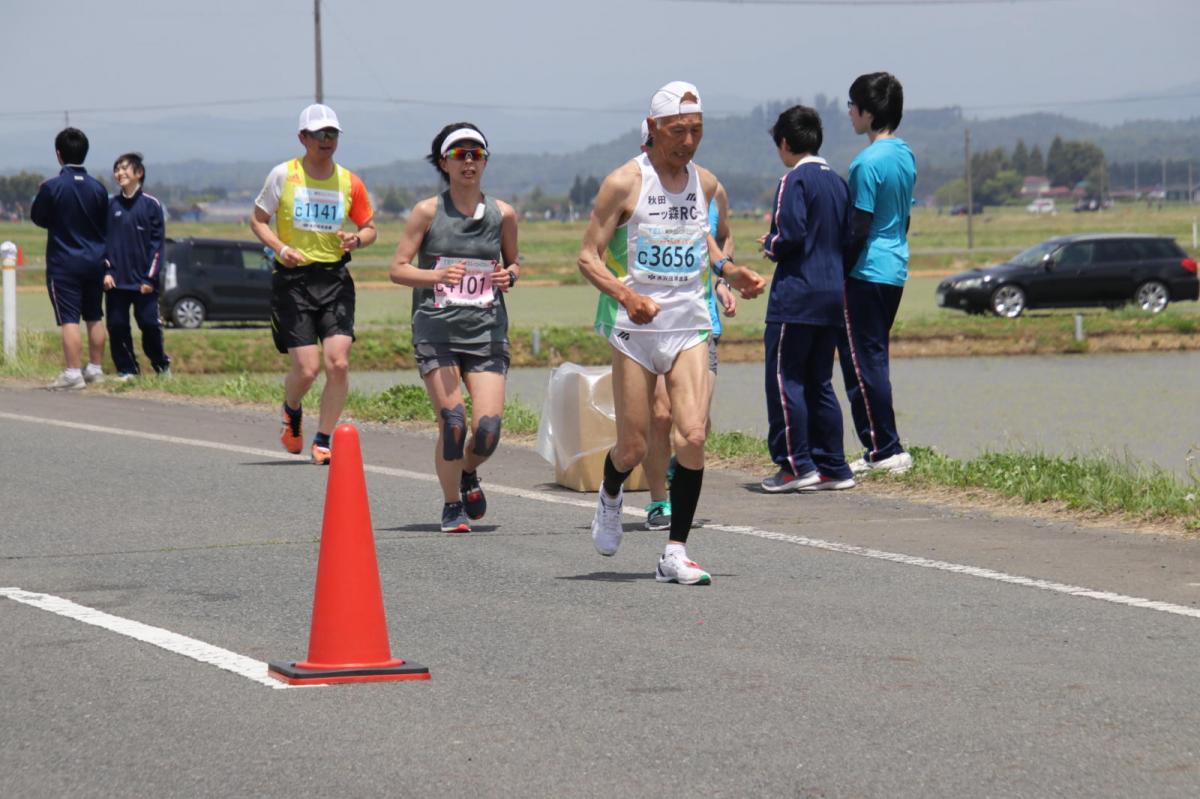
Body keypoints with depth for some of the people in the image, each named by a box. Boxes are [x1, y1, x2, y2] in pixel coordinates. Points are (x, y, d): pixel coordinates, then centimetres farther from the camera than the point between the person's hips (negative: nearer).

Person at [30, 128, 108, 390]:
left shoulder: (51, 188, -14)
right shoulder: (98, 188, 0)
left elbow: (37, 217, 0)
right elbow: (105, 224, 8)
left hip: (64, 262, -5)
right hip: (95, 261, 5)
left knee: (69, 320, -7)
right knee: (94, 318, 15)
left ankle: (73, 373, -12)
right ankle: (95, 369, 21)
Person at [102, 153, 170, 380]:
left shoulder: (151, 205, -1)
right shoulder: (110, 205, 7)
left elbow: (157, 242, -1)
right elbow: (103, 240, 10)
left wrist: (150, 277, -7)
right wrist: (107, 271, -1)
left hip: (143, 281, -3)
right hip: (116, 281, 3)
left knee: (150, 324, -2)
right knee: (117, 326, 1)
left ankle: (161, 365, 16)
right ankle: (126, 369, 11)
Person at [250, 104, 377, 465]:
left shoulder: (349, 182, 5)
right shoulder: (283, 175, -2)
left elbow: (370, 228, 16)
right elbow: (258, 220, 5)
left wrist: (357, 240, -8)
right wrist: (281, 248, -13)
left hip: (335, 278, 2)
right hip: (292, 278, -2)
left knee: (338, 363, -10)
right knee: (307, 368, -8)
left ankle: (323, 442, 5)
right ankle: (292, 412, 27)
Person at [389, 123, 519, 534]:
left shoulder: (502, 214, 6)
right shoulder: (428, 212, -1)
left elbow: (514, 262, 21)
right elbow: (398, 269, -1)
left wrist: (510, 276, -2)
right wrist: (437, 276, -19)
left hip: (487, 331, 2)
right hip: (436, 330, -2)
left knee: (488, 427, -10)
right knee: (452, 423, -12)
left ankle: (469, 475, 25)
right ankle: (452, 506, 11)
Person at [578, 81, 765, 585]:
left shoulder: (706, 184, 8)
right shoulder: (624, 183, -7)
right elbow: (589, 257, -7)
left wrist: (729, 272, 8)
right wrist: (626, 295, -24)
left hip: (690, 323, 3)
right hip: (635, 329, -3)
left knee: (693, 436, -13)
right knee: (633, 448, 1)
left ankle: (675, 553, -5)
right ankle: (611, 497, 38)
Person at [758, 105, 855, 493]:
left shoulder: (795, 181, -10)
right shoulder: (838, 182, 14)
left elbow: (790, 234, -19)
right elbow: (849, 238, 16)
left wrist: (770, 246, 0)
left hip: (796, 295, -8)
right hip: (833, 294, 8)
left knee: (784, 378, -3)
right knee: (819, 383, 12)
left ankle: (796, 465, -6)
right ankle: (831, 467, 9)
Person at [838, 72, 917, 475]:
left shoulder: (868, 162, -17)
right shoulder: (906, 155, 10)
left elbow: (859, 228, -18)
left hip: (866, 274, -9)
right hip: (895, 270, 9)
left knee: (861, 359, -4)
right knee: (874, 358, 14)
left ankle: (886, 450, -5)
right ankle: (882, 448, 15)